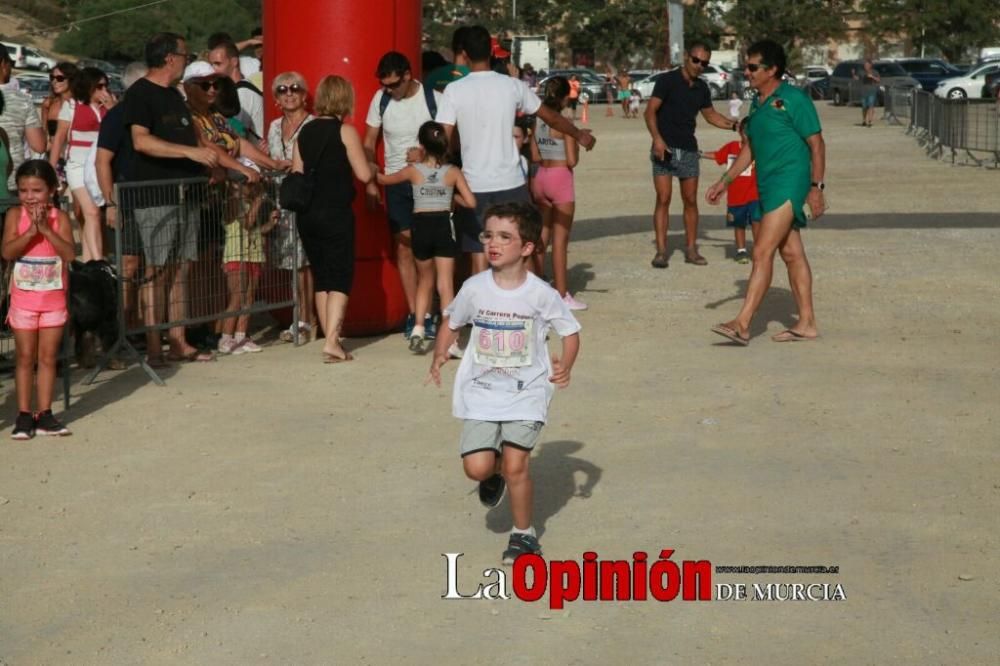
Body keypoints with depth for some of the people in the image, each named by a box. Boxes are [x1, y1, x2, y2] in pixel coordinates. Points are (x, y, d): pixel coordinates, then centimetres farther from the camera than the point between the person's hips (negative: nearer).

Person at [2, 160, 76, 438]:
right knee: (25, 357, 4)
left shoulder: (59, 217, -4)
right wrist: (31, 231, -26)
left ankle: (44, 414, 12)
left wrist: (46, 229, -24)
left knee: (48, 357, 6)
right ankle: (24, 415, 9)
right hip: (23, 298, -1)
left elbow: (69, 253, -16)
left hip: (54, 298, 1)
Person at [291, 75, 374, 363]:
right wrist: (374, 168, 10)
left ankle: (331, 339, 15)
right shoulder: (345, 131, -7)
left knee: (321, 278, 12)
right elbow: (364, 174, -11)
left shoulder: (305, 132, 8)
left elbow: (296, 174, 9)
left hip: (307, 216, 5)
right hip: (336, 214, -5)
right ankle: (332, 340, -13)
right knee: (341, 278, -1)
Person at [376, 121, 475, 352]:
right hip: (444, 226, -1)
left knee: (425, 281, 20)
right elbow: (471, 202, -7)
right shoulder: (453, 172, -2)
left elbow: (383, 179, 15)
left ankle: (418, 329, 9)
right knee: (445, 286, -2)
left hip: (421, 226, 1)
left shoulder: (413, 171, -1)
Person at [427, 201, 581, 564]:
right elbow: (452, 322, 13)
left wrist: (565, 367, -16)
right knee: (476, 467, -9)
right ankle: (494, 470, 30)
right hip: (481, 391, 2)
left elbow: (571, 331, 1)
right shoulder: (475, 288, -4)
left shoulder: (540, 293, -10)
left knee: (515, 464, -11)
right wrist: (440, 356, 0)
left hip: (526, 390, -2)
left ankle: (524, 533, 12)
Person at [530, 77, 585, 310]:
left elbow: (535, 156, 7)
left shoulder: (538, 121, 4)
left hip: (541, 177, 6)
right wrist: (576, 145, 3)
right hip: (560, 177, -6)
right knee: (560, 239, -1)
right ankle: (561, 294, 2)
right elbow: (571, 160, -15)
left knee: (542, 236, 15)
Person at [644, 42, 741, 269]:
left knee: (691, 200, 6)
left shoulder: (701, 88, 10)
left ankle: (691, 249, 13)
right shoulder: (668, 80, -7)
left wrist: (734, 125, 7)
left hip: (689, 150, 6)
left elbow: (710, 114, 22)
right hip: (665, 148, -5)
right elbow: (650, 111, -12)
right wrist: (657, 138, -25)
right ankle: (661, 251, -6)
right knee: (663, 199, -9)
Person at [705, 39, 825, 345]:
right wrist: (724, 181, 17)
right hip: (768, 186, 9)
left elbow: (817, 144, -11)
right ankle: (806, 323, 17)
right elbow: (749, 149, 21)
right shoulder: (757, 103, 14)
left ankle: (742, 324, -18)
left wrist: (816, 188, -15)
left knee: (762, 252, -15)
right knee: (792, 254, 12)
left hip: (789, 184, -9)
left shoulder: (794, 99, -11)